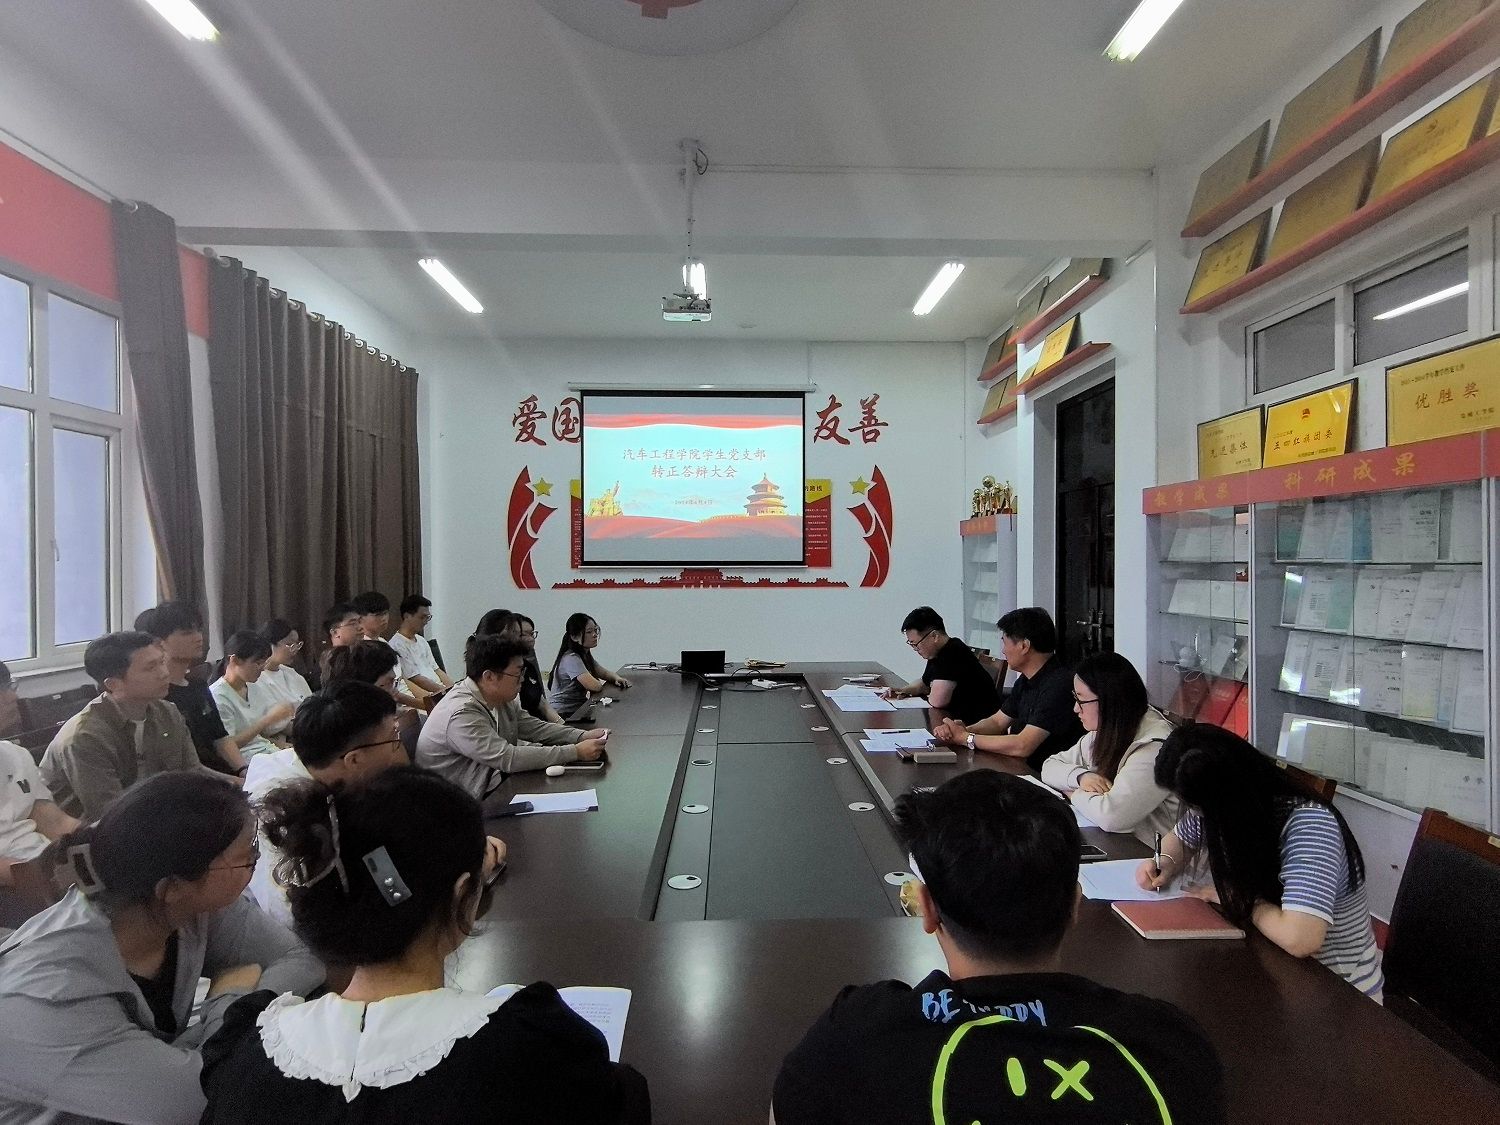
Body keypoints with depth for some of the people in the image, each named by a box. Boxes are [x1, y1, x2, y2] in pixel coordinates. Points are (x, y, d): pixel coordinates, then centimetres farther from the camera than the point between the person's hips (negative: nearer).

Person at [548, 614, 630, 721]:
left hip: (577, 708, 9)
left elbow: (604, 673, 16)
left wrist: (617, 678, -5)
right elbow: (596, 686, -28)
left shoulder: (585, 655, 8)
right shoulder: (571, 659, -21)